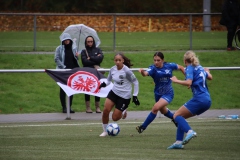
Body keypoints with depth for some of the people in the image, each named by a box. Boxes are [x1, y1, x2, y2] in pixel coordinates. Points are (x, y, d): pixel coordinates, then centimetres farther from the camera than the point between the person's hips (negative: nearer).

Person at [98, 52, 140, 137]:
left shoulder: (126, 71, -20)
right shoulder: (112, 69, -3)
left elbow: (135, 82, -11)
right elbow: (109, 80, 13)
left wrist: (135, 96, -11)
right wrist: (104, 84, -11)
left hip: (124, 96, -5)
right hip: (114, 92, 5)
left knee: (115, 117, -2)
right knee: (106, 110, -13)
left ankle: (123, 112, 34)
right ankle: (105, 131, 7)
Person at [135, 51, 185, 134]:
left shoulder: (169, 66, -12)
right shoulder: (153, 68, -17)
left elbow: (180, 67, 7)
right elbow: (146, 73, -39)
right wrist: (142, 72, -63)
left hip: (168, 93, -3)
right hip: (158, 93, 3)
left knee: (156, 108, -23)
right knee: (163, 111, 26)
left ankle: (143, 127, -14)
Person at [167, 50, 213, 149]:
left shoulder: (190, 68, -4)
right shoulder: (200, 68, 19)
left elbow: (188, 82, -20)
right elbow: (210, 77, 35)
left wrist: (176, 81, -7)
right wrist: (207, 72, 57)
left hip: (199, 99, -8)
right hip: (207, 101, 9)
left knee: (177, 115, -7)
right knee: (181, 117, 14)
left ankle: (189, 131, -31)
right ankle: (178, 142, 6)